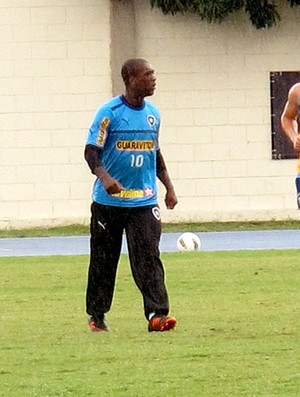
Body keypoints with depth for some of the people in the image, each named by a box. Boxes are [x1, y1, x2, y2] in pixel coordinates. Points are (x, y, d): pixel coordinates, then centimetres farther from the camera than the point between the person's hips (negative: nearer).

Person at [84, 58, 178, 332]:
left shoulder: (153, 113, 8)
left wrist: (169, 187, 20)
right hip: (109, 201, -3)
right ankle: (96, 315, 21)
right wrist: (104, 177, -30)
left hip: (144, 201, 3)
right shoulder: (109, 112, -9)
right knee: (103, 260, 7)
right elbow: (91, 151, -12)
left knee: (149, 256, -11)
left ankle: (157, 315, -18)